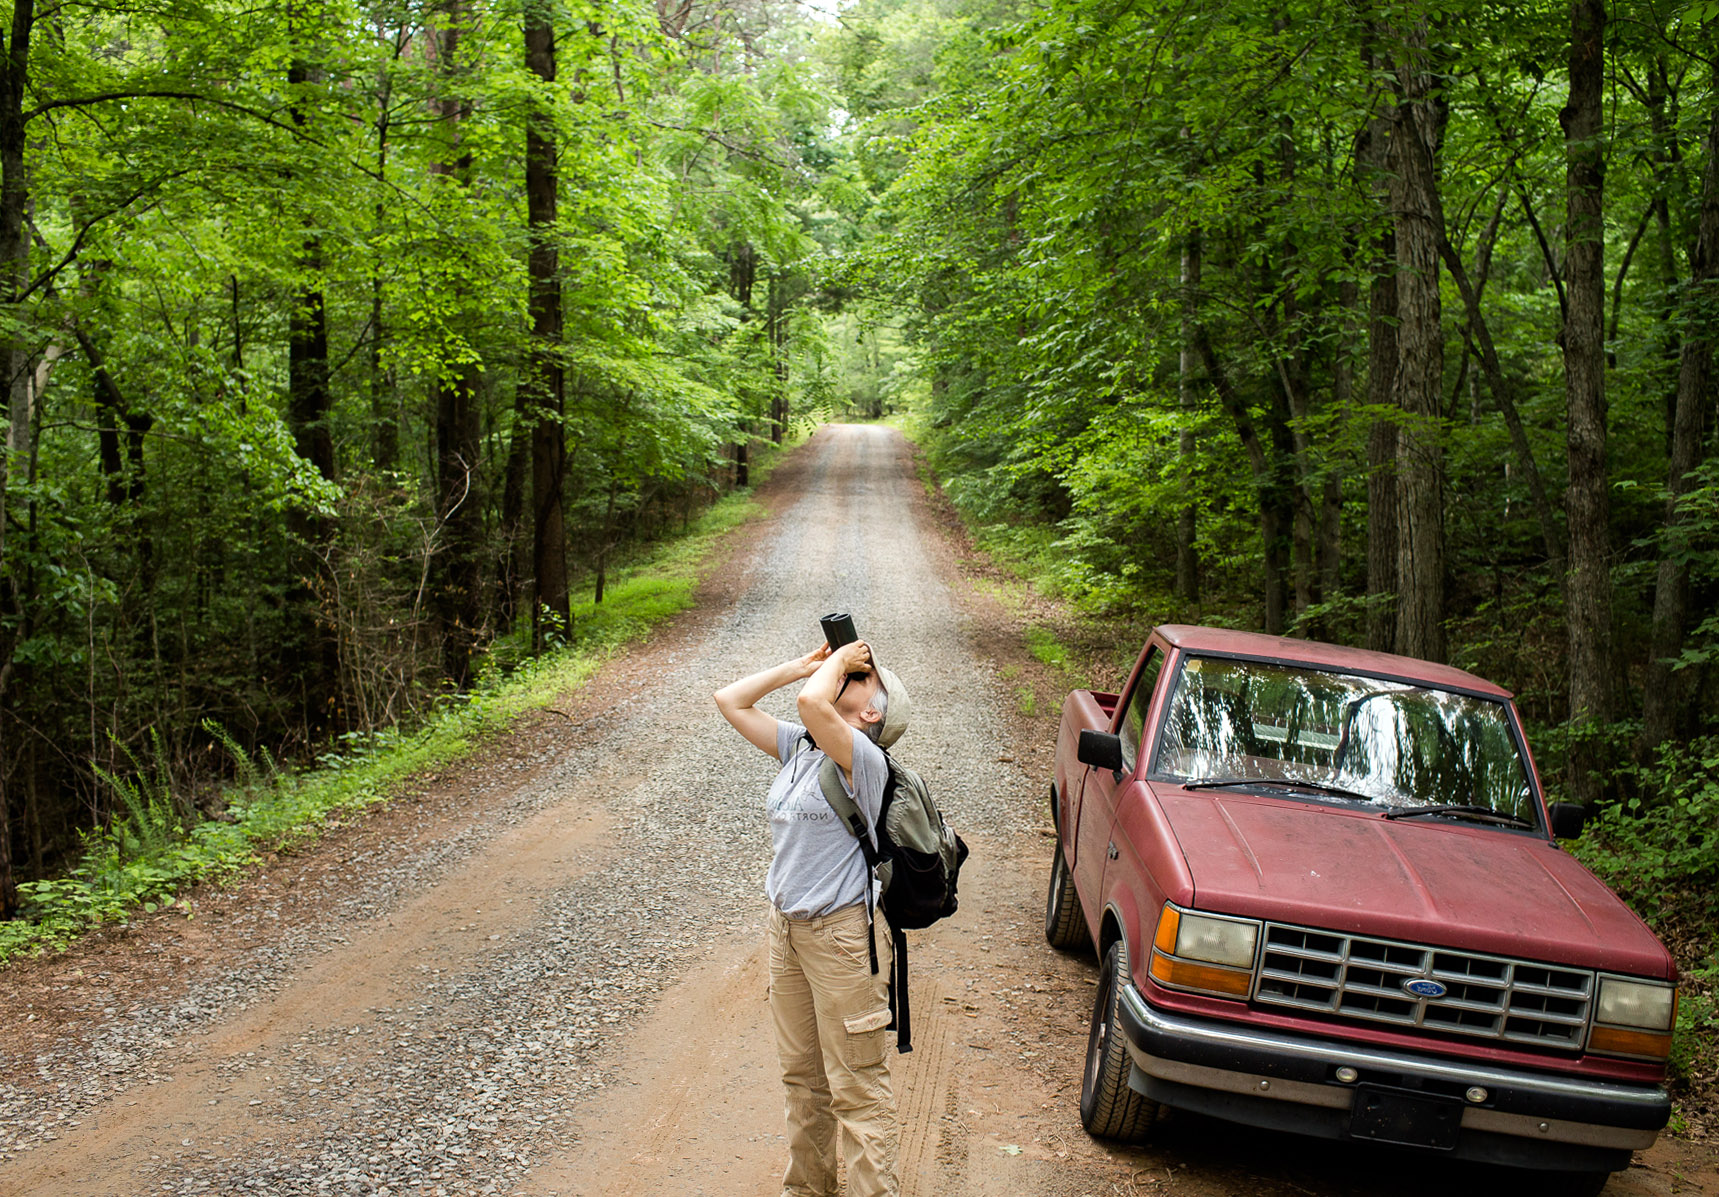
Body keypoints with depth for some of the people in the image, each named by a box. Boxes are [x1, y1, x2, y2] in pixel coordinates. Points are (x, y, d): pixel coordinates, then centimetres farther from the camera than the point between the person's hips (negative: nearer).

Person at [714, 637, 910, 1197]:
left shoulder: (863, 759, -17)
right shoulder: (798, 746, 6)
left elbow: (812, 703, -35)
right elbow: (730, 701, 9)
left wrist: (842, 661, -15)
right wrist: (803, 664, 4)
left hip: (842, 933, -8)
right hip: (787, 926, 8)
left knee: (856, 1086, -1)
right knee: (802, 1074, 20)